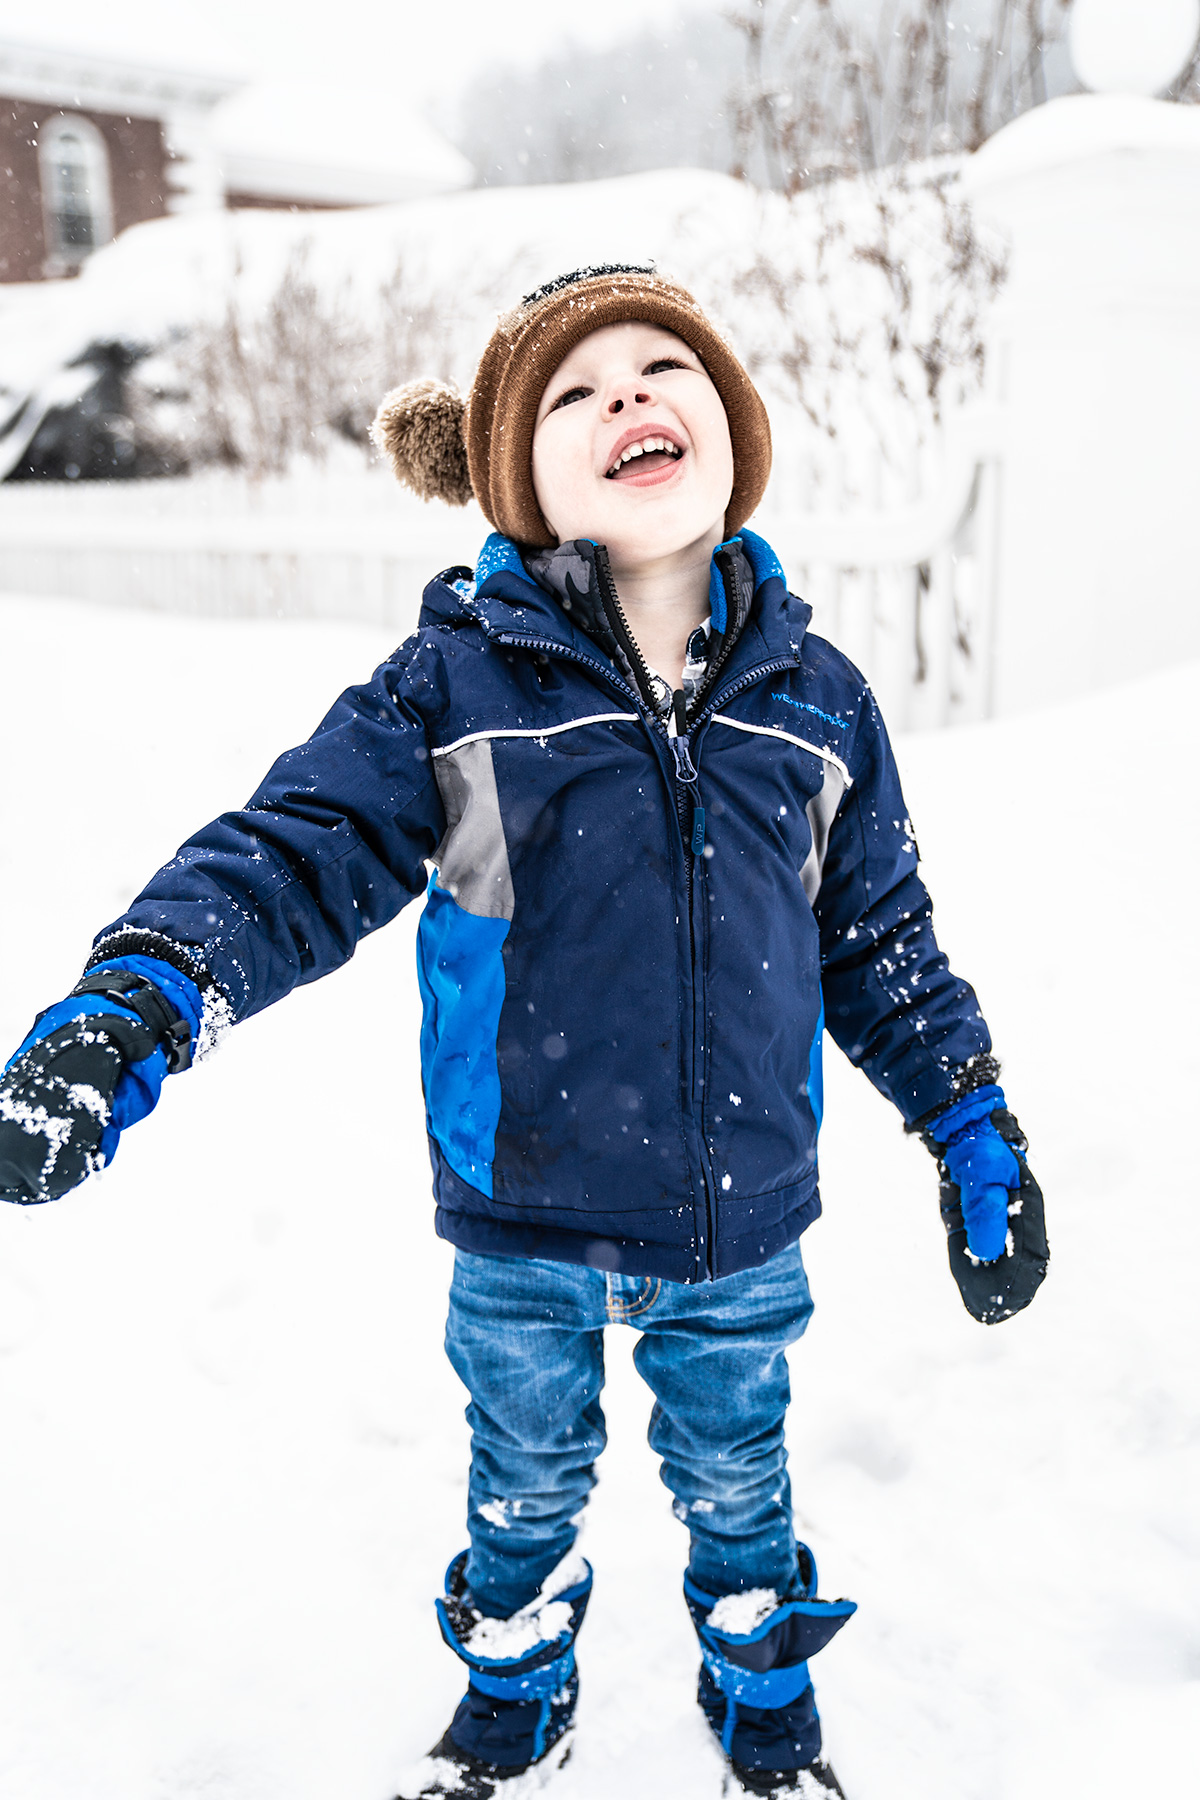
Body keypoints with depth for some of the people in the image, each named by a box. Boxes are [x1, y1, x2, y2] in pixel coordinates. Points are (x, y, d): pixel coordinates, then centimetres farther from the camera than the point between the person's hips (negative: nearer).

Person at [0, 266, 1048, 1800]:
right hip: (524, 1223, -1)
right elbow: (295, 854, -15)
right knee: (526, 1486, 24)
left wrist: (976, 1132, 7)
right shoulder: (457, 679, -13)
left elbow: (880, 939, 5)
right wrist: (134, 1002, -31)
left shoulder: (815, 698, -4)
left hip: (739, 1229, 2)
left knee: (735, 1488, 24)